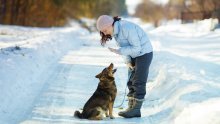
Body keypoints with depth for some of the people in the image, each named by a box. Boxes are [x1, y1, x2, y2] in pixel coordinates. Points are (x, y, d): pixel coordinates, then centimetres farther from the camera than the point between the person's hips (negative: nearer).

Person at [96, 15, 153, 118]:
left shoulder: (126, 28, -28)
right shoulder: (115, 31, 0)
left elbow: (137, 47, -26)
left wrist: (119, 51, -28)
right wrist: (128, 61, -4)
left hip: (144, 53, -9)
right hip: (133, 55, 9)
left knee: (139, 82, -8)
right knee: (131, 82, 7)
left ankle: (136, 109, -5)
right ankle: (132, 107, 10)